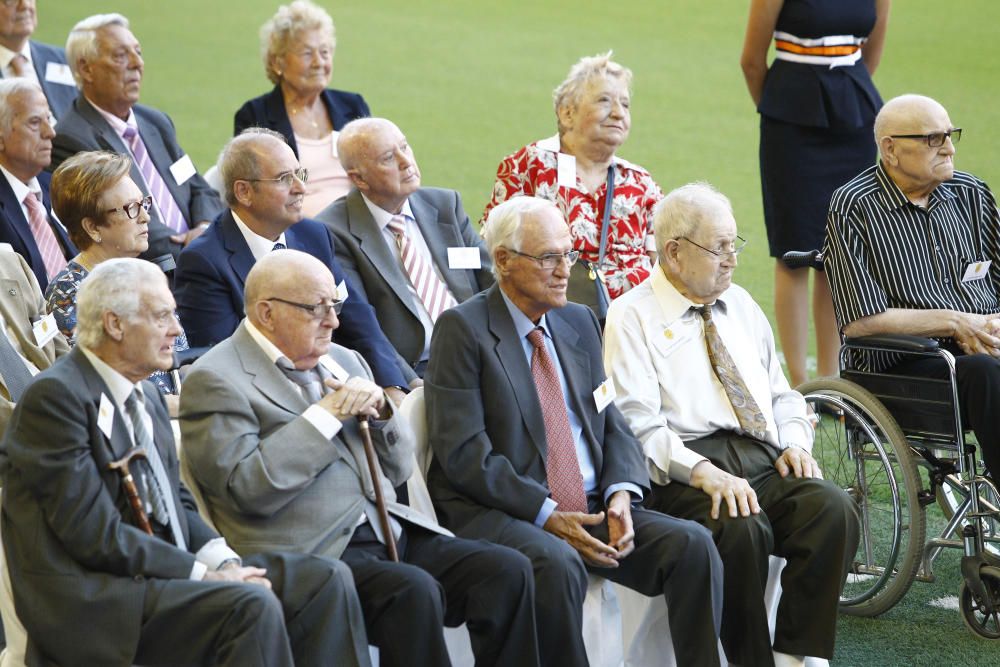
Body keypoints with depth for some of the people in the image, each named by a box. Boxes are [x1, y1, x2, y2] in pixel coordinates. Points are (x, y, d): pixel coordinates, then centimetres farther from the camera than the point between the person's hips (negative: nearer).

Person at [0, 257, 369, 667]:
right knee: (251, 605, -30)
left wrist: (223, 561, -1)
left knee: (327, 580, -5)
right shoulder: (56, 397, -12)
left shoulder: (146, 396, 17)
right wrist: (203, 574, -15)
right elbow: (96, 534, -17)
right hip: (91, 600, -9)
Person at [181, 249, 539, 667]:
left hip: (388, 532, 7)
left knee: (509, 571, -13)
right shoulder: (216, 381, -2)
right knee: (412, 591, -33)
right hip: (309, 551, -7)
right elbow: (249, 489, -16)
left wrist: (380, 413, 2)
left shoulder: (342, 362, 21)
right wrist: (327, 414, -12)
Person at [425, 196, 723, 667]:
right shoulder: (462, 329, -5)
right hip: (497, 515, -6)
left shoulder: (579, 323, 17)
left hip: (590, 507, 6)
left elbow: (611, 424, 16)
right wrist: (546, 516, -18)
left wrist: (620, 493, -5)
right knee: (557, 564, -36)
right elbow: (463, 451, -13)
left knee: (692, 544, -15)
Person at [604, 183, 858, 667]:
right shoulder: (632, 317, 3)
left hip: (764, 462, 6)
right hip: (684, 469, -6)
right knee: (742, 529, -36)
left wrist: (795, 442, 3)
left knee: (834, 509, -25)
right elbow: (638, 425, -8)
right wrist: (703, 472, -23)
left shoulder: (741, 305, 23)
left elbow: (782, 394, 26)